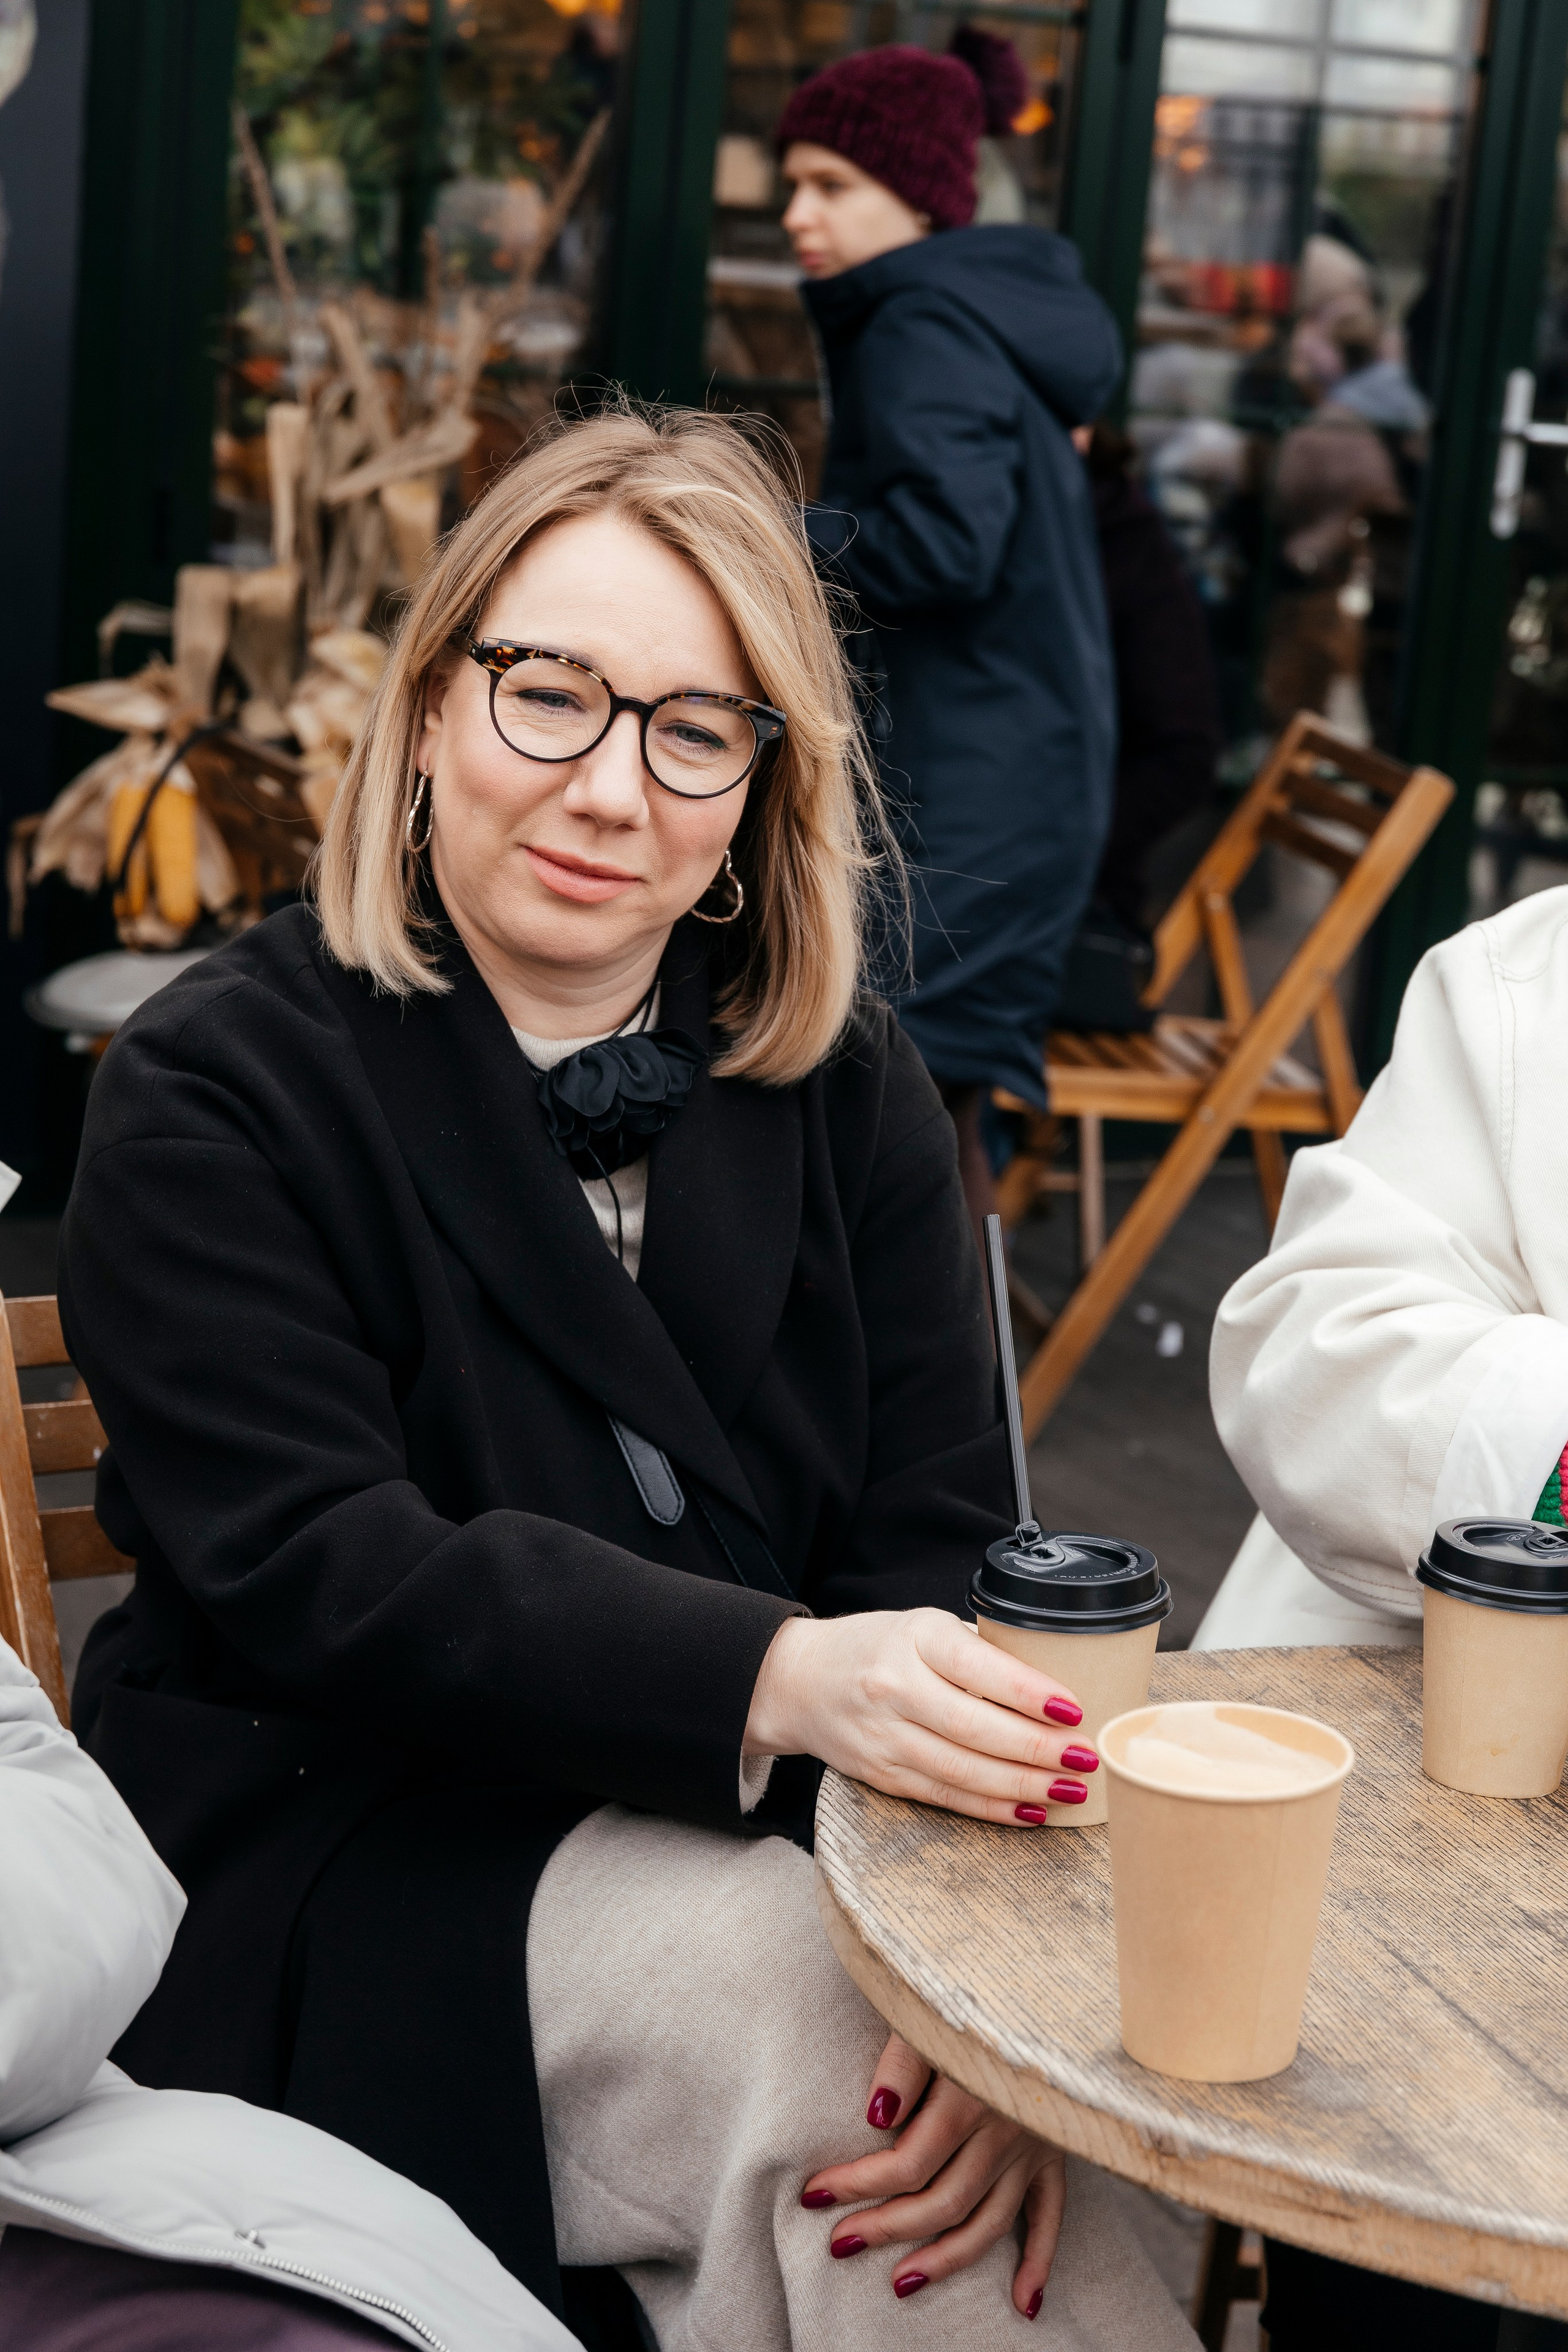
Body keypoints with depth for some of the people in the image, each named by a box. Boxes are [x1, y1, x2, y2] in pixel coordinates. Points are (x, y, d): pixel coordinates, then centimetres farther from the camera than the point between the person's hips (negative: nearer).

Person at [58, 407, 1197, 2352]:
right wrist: (768, 1680, -34)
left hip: (768, 1833, 3)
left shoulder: (845, 1093, 8)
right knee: (799, 1997, -29)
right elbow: (325, 1574, -17)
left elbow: (940, 1540, -1)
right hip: (360, 1872, -3)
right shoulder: (216, 1094, -5)